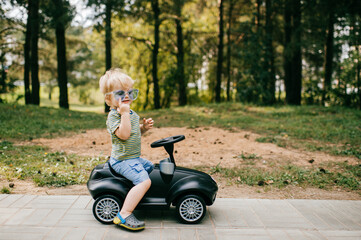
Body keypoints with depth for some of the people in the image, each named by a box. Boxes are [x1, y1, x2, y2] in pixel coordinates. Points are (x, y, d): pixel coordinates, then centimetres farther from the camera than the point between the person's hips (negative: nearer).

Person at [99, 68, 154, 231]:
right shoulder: (113, 115, -18)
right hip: (123, 160, -10)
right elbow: (124, 134, -31)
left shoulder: (131, 113, 12)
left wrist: (144, 127, 5)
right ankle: (124, 215, -26)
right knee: (144, 181, -26)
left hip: (133, 157, 10)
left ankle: (136, 196, 43)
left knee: (149, 167, 32)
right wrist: (124, 113, -32)